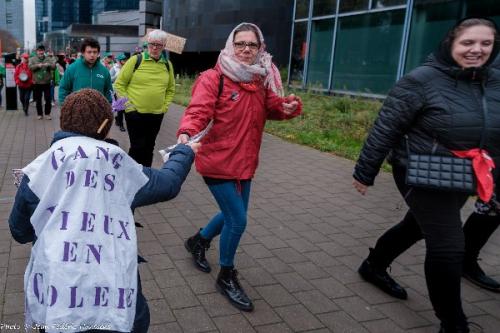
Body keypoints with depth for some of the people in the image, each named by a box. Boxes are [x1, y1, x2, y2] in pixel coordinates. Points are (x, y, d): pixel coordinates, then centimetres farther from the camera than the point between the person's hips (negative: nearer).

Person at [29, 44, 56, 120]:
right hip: (37, 83, 0)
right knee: (38, 100, 8)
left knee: (48, 99, 1)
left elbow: (54, 66, -9)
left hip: (47, 83, 0)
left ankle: (47, 114, 14)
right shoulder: (32, 59, 4)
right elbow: (30, 67, -10)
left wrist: (48, 65, -29)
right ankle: (39, 114, 19)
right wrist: (37, 65, -27)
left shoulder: (49, 59, 5)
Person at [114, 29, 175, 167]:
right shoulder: (136, 60, -7)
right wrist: (128, 105, -9)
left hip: (157, 115, 4)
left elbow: (171, 88, 17)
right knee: (138, 147, -3)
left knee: (149, 148, 14)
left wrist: (165, 106, 6)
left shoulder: (167, 64, 5)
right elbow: (119, 84, -3)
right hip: (135, 113, -4)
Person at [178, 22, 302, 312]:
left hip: (244, 163, 7)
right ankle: (227, 276, 20)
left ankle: (199, 241, 50)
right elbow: (199, 111, -24)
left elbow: (272, 108, 9)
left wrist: (289, 106, -14)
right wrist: (186, 133, -44)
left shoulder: (263, 79, 4)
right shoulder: (214, 78, -15)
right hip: (217, 161, -7)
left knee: (233, 215, 21)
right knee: (238, 220, -4)